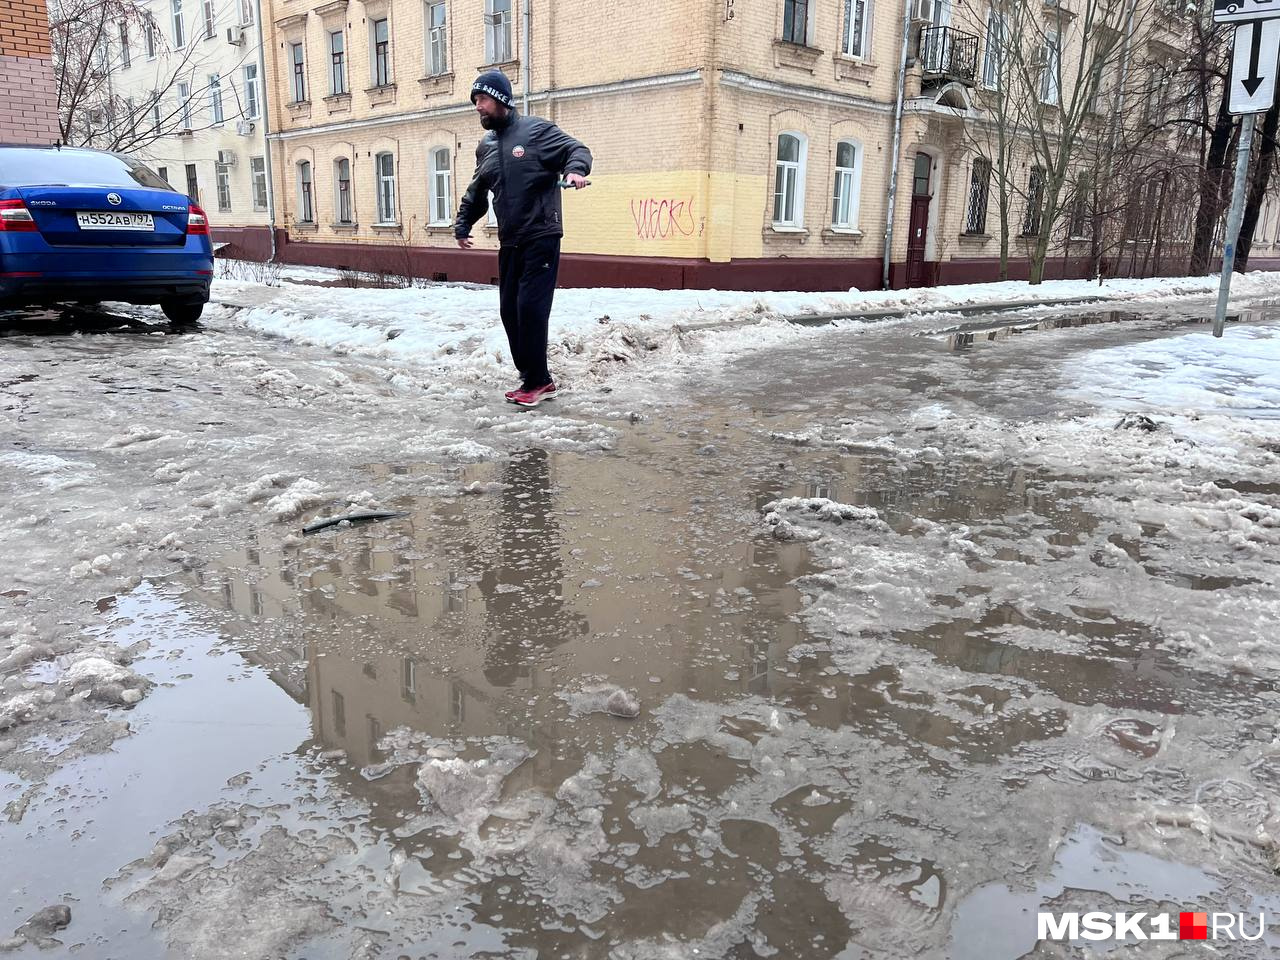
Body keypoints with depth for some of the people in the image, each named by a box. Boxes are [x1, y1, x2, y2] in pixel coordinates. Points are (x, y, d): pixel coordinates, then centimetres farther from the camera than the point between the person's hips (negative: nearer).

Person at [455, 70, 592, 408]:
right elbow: (476, 193, 27)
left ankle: (536, 381, -1)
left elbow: (577, 149, -6)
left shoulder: (536, 130, -3)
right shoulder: (485, 146, 18)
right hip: (509, 242, 7)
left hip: (540, 238, -7)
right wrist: (462, 224, 25)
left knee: (530, 307, -12)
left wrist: (575, 170, -27)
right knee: (510, 310, 6)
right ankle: (533, 377, 16)